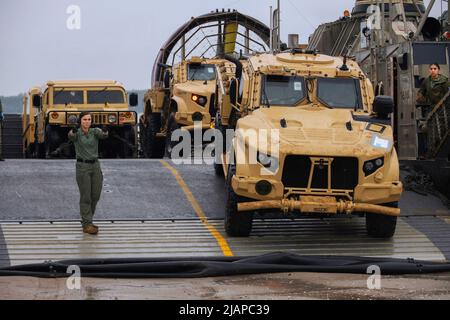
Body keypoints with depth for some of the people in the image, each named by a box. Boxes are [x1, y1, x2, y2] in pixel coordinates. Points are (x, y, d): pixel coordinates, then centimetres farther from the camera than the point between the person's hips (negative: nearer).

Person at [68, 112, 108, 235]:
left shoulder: (95, 131, 2)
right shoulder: (75, 133, -6)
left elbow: (103, 135, -21)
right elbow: (71, 136, -32)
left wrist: (105, 131, -47)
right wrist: (73, 130, -57)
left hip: (95, 166, 4)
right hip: (82, 167, -4)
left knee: (95, 196, 8)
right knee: (86, 197, -5)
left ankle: (86, 219, 28)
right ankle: (86, 225, 0)